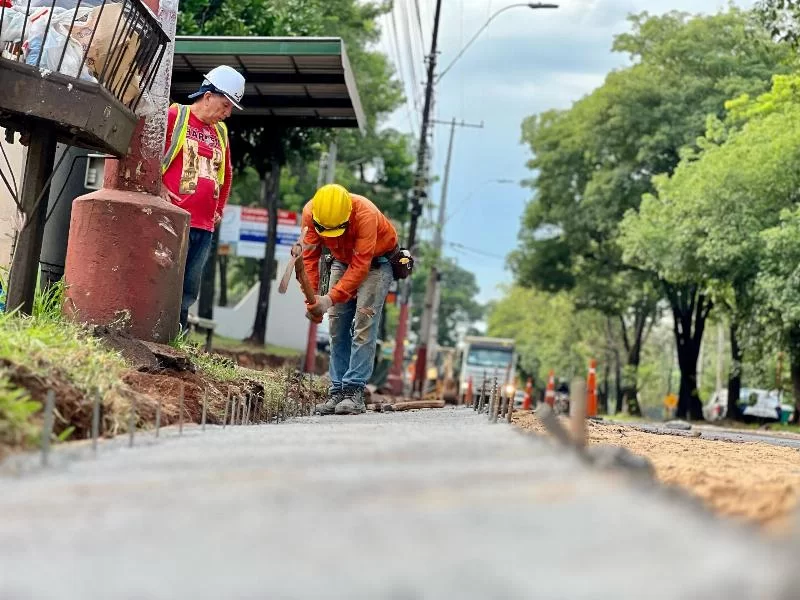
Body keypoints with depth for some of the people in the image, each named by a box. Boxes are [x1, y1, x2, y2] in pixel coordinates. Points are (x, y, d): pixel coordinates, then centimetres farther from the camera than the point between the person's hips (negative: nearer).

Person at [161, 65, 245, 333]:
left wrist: (219, 209, 22)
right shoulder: (174, 117, -1)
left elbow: (226, 175, 31)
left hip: (204, 226, 6)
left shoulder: (221, 132, 19)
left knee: (189, 290, 6)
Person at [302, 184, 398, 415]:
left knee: (363, 324, -16)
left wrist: (331, 298, -38)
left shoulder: (366, 214, -37)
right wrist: (311, 298, -23)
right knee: (337, 328, -2)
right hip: (342, 261, 5)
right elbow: (309, 257, -16)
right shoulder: (310, 213, -23)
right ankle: (337, 390, 1)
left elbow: (360, 266, -35)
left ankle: (354, 391, -18)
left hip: (376, 260, -5)